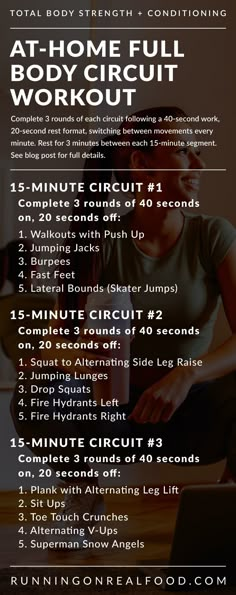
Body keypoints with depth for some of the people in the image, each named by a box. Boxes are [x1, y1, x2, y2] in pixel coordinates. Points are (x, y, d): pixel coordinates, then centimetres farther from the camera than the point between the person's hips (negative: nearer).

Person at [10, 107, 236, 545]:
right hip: (120, 413, 0)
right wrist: (76, 356, -35)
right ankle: (85, 489, 2)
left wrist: (187, 374, -36)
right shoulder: (100, 243, -9)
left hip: (194, 413, 0)